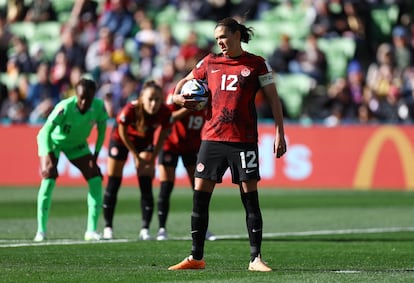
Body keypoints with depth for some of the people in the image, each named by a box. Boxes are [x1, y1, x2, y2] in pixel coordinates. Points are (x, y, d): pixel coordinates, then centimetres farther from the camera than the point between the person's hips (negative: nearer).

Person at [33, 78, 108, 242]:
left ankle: (92, 230, -3)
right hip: (53, 141, -4)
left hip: (77, 145, 4)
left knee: (96, 180, -8)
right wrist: (49, 157, -40)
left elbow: (102, 130, -8)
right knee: (49, 177, -22)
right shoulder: (65, 107, -37)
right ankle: (41, 230, -16)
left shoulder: (99, 107, -26)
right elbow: (45, 131, -33)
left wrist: (95, 155, -11)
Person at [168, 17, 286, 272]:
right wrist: (177, 96, 3)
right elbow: (185, 81, 26)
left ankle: (256, 258, 1)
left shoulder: (256, 64, 2)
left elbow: (273, 99, 3)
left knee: (250, 198, -4)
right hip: (212, 137, 3)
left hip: (244, 140, -3)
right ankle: (196, 257, 7)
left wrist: (279, 133, -5)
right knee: (200, 196, 0)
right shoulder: (210, 62, 12)